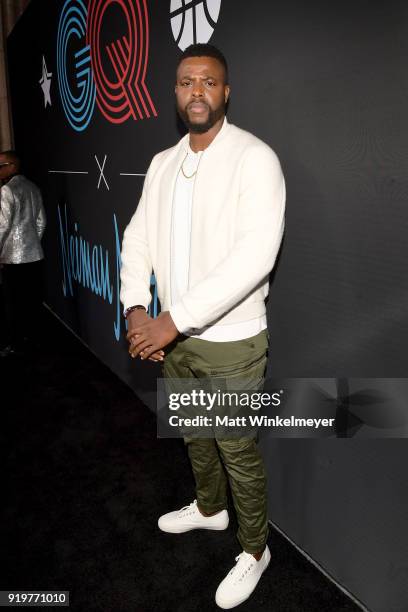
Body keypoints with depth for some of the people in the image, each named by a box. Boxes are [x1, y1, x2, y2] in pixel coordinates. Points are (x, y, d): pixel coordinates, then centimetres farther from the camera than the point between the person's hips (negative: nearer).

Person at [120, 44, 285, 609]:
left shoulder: (254, 158, -15)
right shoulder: (162, 164, 7)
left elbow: (254, 257, -26)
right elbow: (138, 238, 7)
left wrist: (173, 321, -26)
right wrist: (137, 309, -10)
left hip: (230, 341, -6)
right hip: (173, 336, 7)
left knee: (238, 452, 10)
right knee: (194, 435, 25)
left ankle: (254, 550, 36)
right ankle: (209, 508, 52)